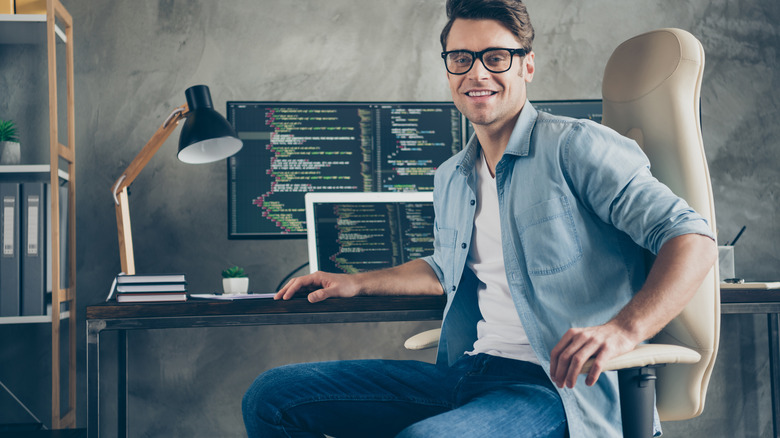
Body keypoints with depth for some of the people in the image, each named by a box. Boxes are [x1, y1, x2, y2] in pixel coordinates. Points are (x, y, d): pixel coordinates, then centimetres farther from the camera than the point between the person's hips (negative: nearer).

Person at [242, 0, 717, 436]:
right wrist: (356, 283, 33)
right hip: (462, 375, 7)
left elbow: (692, 237, -12)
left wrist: (625, 328, -27)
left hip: (556, 389, -6)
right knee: (272, 396, -6)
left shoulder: (575, 147, -4)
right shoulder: (450, 179, 20)